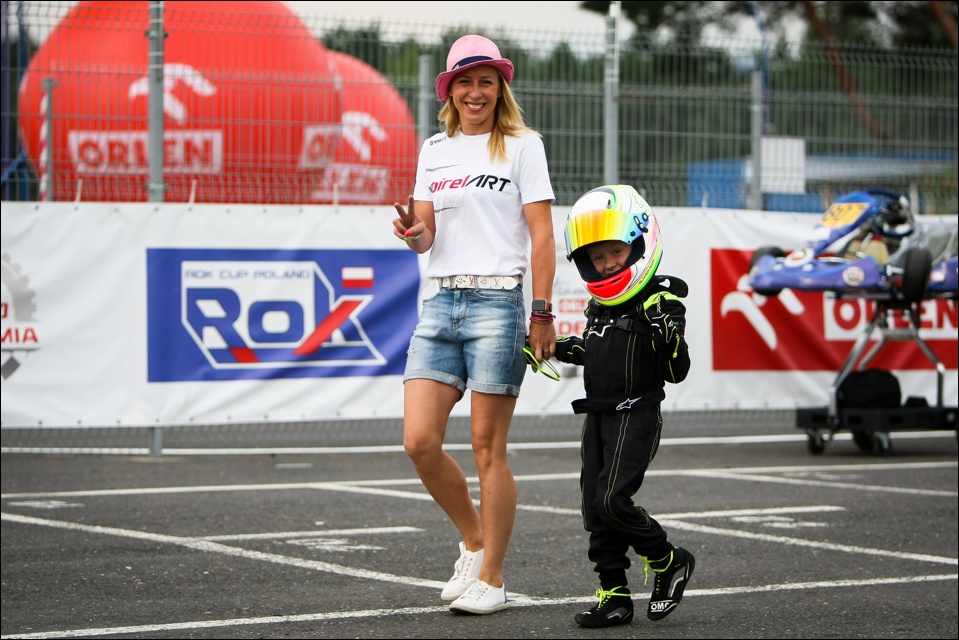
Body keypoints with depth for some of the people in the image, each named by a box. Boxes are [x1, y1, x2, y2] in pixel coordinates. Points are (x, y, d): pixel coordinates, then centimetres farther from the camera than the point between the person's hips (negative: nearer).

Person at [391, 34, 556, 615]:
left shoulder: (522, 145, 2)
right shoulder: (434, 150, 15)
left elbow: (542, 234, -3)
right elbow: (427, 236, 15)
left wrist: (543, 313, -9)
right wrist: (414, 234, -9)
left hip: (498, 301, -5)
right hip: (440, 303, 5)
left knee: (488, 446, -4)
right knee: (420, 442, -4)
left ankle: (491, 578, 6)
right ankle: (475, 540, 19)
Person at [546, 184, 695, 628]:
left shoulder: (661, 302, -11)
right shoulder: (600, 305, 11)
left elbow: (676, 373, -13)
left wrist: (668, 335, -30)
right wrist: (562, 350, 15)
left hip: (636, 415, -7)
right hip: (598, 416, 8)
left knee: (612, 500, -17)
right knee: (594, 508, 5)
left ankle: (669, 562, 4)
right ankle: (614, 595, 12)